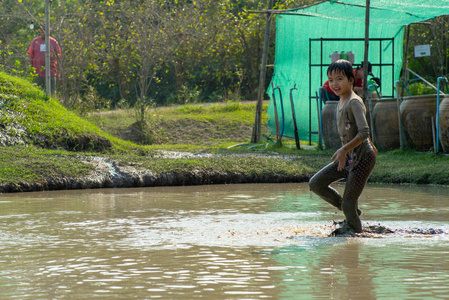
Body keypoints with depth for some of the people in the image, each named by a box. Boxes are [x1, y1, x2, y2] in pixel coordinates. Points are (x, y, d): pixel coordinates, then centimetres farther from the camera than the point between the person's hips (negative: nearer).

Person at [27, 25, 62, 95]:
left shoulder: (54, 42, 5)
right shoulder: (35, 41, 7)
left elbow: (58, 57, 9)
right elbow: (31, 56, 10)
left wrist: (58, 71, 5)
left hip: (51, 73, -1)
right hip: (37, 73, 1)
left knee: (52, 93, 2)